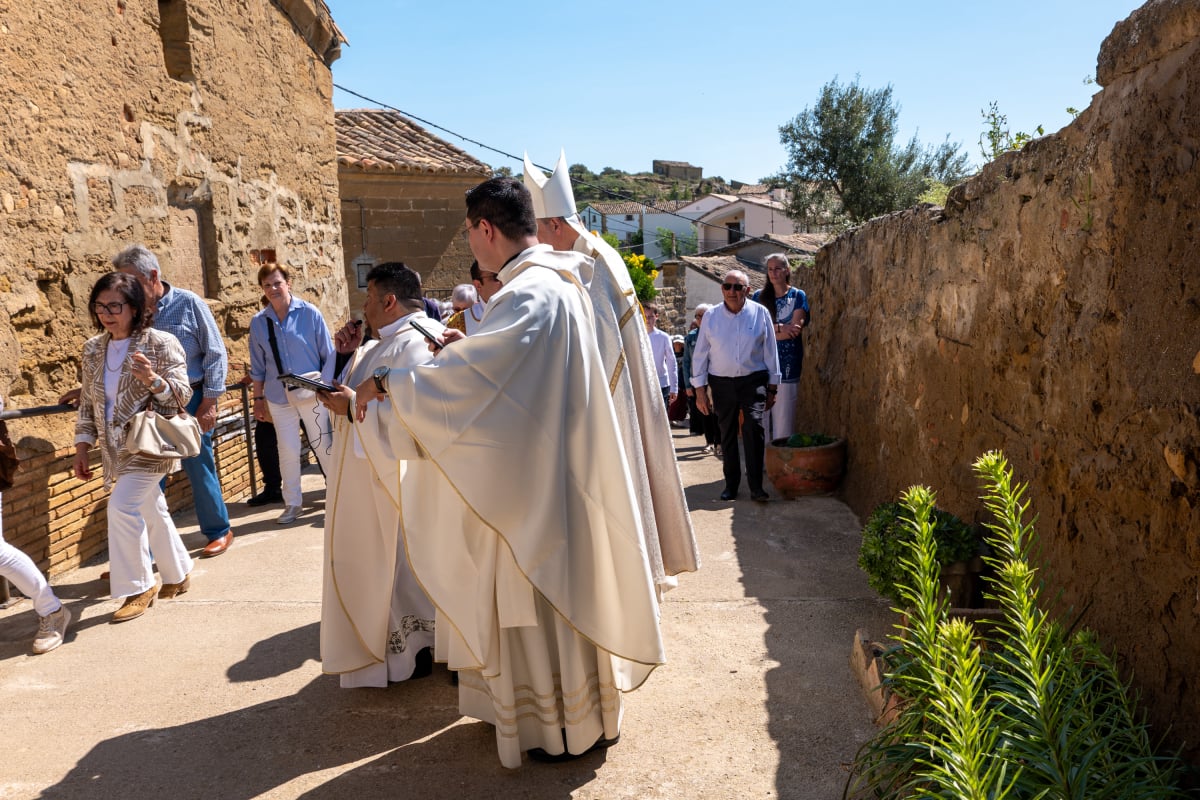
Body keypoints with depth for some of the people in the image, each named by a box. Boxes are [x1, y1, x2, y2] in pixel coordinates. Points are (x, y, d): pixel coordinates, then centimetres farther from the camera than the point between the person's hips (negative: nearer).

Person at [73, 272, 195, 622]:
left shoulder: (161, 343, -12)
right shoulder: (92, 348, 6)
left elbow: (182, 395, -13)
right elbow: (88, 402, 11)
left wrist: (153, 380, -32)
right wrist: (82, 447, 6)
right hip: (116, 449, 6)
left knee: (122, 506, -15)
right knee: (151, 511, 15)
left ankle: (138, 587, 0)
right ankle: (178, 575, 31)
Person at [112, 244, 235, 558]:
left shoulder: (188, 303, -5)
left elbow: (215, 353, -5)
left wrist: (208, 402, -8)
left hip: (189, 401, -3)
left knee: (200, 470, 8)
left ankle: (219, 531, 27)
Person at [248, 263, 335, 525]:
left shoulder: (309, 313, -8)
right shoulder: (258, 322, 1)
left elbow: (328, 355, -5)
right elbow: (258, 366, 9)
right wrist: (258, 398, 11)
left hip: (312, 393, -2)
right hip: (279, 397, 3)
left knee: (324, 446, 6)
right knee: (287, 451, 7)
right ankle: (293, 503, 21)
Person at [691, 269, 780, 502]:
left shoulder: (760, 313, -1)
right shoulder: (711, 317, 1)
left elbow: (770, 352, 4)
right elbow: (700, 354, 4)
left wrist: (772, 388, 4)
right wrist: (700, 391, 1)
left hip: (753, 380, -2)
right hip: (722, 383, 2)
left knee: (753, 427, -18)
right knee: (727, 435, 9)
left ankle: (756, 486, -11)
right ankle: (731, 484, 20)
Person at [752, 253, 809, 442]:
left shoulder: (798, 296, 4)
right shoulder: (759, 296, 10)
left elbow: (795, 329, -8)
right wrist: (780, 328, -11)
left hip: (787, 364, -2)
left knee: (784, 417, -3)